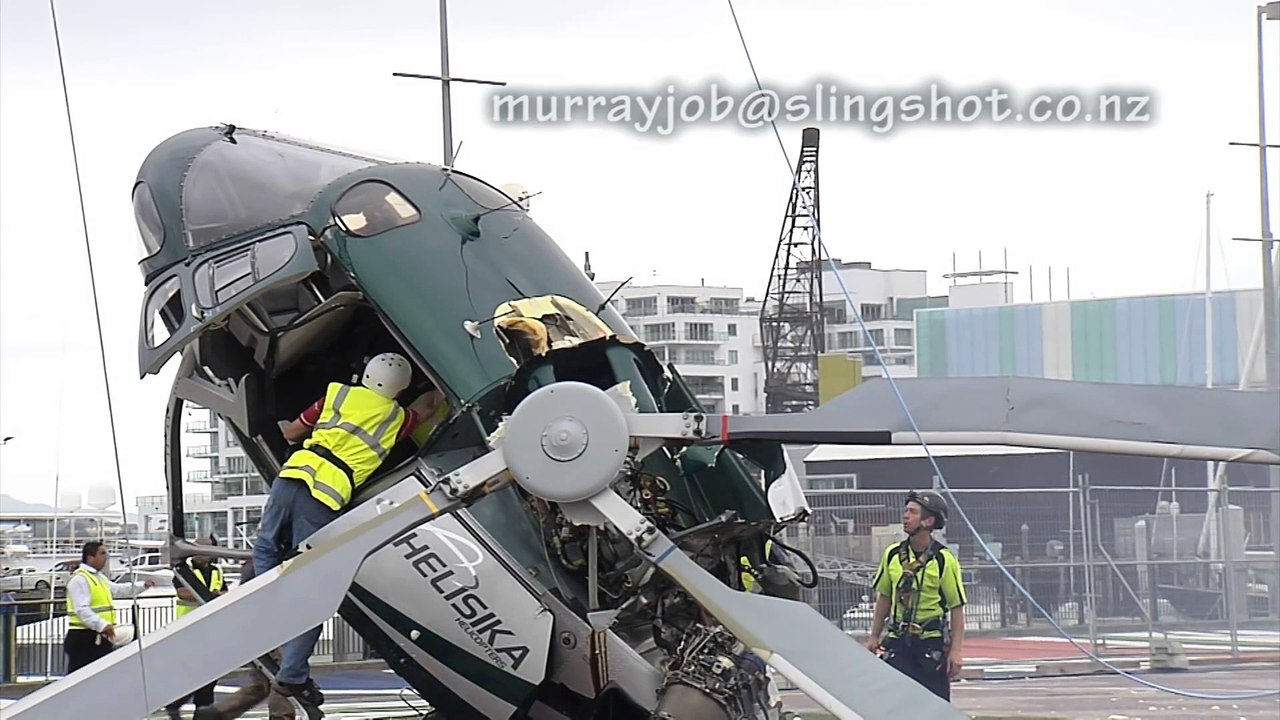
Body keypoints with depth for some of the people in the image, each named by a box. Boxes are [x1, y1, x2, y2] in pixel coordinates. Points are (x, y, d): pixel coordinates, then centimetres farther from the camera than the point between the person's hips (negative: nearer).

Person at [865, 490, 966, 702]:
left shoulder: (943, 560, -8)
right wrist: (874, 637, 13)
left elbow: (957, 608, -7)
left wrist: (956, 650, -12)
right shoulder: (892, 555, 5)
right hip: (899, 642, 4)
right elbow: (884, 598, 16)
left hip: (932, 642, -4)